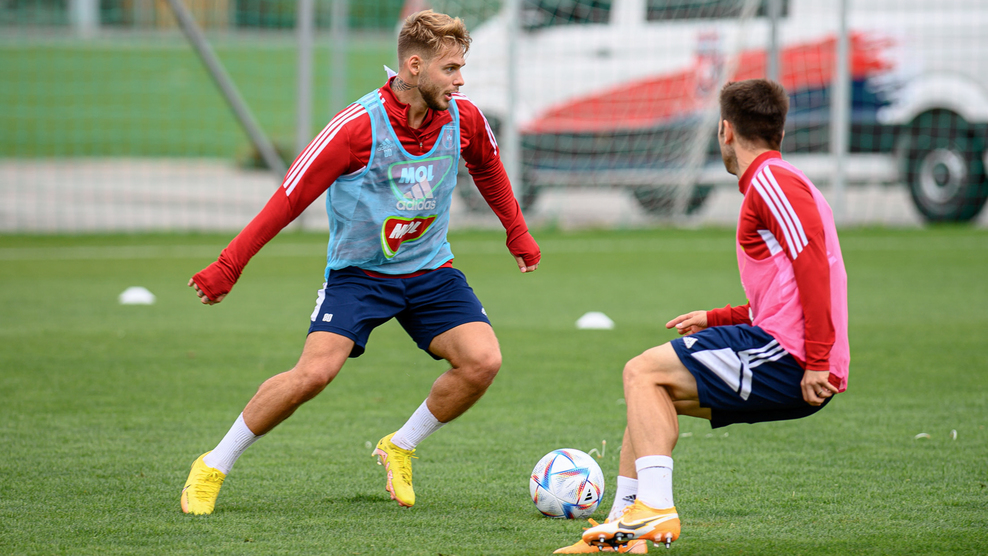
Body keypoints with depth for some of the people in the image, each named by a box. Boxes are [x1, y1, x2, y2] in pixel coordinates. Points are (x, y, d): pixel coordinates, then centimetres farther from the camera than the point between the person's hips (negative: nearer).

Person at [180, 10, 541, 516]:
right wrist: (228, 267, -19)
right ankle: (212, 468, -5)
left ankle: (400, 448, 8)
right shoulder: (357, 127, -23)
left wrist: (517, 233, 25)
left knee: (483, 360, -16)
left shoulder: (463, 119, -8)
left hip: (430, 269, 5)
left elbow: (488, 169, 17)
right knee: (314, 372, -23)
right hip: (358, 270, -5)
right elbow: (290, 198, -18)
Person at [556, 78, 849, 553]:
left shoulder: (769, 180, -8)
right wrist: (714, 320, 24)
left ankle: (657, 506, -19)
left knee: (643, 372, -8)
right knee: (653, 387, 16)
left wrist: (817, 362, -25)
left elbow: (813, 263, -21)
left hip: (790, 361, -10)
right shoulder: (776, 179, 24)